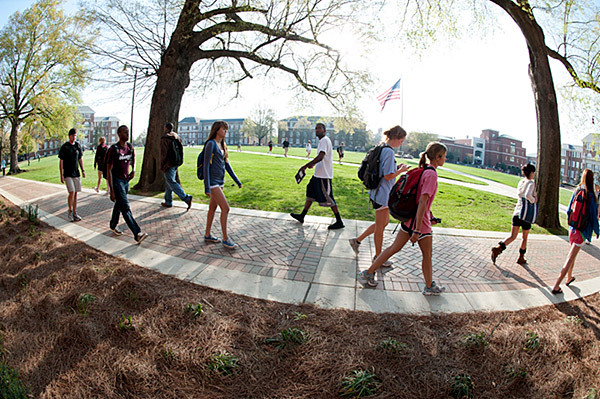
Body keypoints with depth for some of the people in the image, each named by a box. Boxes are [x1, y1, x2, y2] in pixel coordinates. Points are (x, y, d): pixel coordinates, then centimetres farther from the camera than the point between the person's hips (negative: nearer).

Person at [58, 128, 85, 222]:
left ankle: (74, 213, 14)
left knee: (75, 193, 7)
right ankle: (70, 211, 3)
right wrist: (61, 175, -8)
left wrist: (83, 170, 11)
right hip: (67, 174, -5)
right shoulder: (64, 147, -6)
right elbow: (61, 162, -4)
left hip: (76, 173, 5)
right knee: (72, 192, -14)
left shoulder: (78, 146, 8)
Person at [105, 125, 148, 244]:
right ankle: (137, 234, -18)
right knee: (125, 208, -12)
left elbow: (133, 159, 27)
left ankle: (113, 225, 40)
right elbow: (109, 170, -15)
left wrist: (133, 170, 5)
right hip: (117, 180, -7)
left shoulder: (130, 147, 4)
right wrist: (111, 190, -19)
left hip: (126, 180, 7)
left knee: (119, 205, 20)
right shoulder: (113, 149, -15)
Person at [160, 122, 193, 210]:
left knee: (171, 182, -7)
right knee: (168, 182, 17)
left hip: (168, 164, -8)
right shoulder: (177, 137, 11)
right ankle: (168, 202, 23)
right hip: (175, 163, 8)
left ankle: (186, 198, -19)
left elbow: (164, 153, -17)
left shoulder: (164, 138, -13)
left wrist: (162, 166, -10)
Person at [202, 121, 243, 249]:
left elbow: (227, 165, 18)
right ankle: (225, 239, -2)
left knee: (213, 208, 14)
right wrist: (207, 187, -19)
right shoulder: (211, 144, -12)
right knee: (225, 208, -10)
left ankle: (207, 235, 25)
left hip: (220, 182, 8)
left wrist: (237, 181, 18)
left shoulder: (222, 146, 13)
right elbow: (206, 165, -15)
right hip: (213, 182, -8)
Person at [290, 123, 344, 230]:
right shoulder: (323, 141, 16)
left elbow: (320, 157, -28)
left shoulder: (324, 140, -15)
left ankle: (339, 222, 1)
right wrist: (312, 164, 22)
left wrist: (306, 166, -28)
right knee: (311, 194, 15)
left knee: (327, 198, -6)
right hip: (319, 174, 10)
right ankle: (302, 216, 25)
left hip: (324, 175, -10)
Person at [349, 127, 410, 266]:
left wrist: (396, 168, 11)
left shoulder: (381, 149, 11)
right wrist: (401, 170, -6)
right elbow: (388, 176, -22)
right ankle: (378, 256, 20)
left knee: (384, 222, 21)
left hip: (378, 193, 10)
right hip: (382, 194, -10)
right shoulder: (389, 152, -19)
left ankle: (357, 240, 25)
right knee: (380, 226, 5)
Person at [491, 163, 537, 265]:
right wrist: (533, 201, -12)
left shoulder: (521, 182, 10)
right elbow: (528, 195, -30)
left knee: (513, 236, 4)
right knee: (525, 237, 13)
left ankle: (498, 248, -18)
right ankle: (521, 258, 23)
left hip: (517, 212, 5)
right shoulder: (531, 183, -12)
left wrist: (533, 198, 8)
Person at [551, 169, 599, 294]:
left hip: (572, 228, 6)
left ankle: (569, 277, 43)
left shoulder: (576, 192, 0)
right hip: (582, 232, -6)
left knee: (572, 255, 26)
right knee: (570, 259, -3)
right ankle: (556, 286, -4)